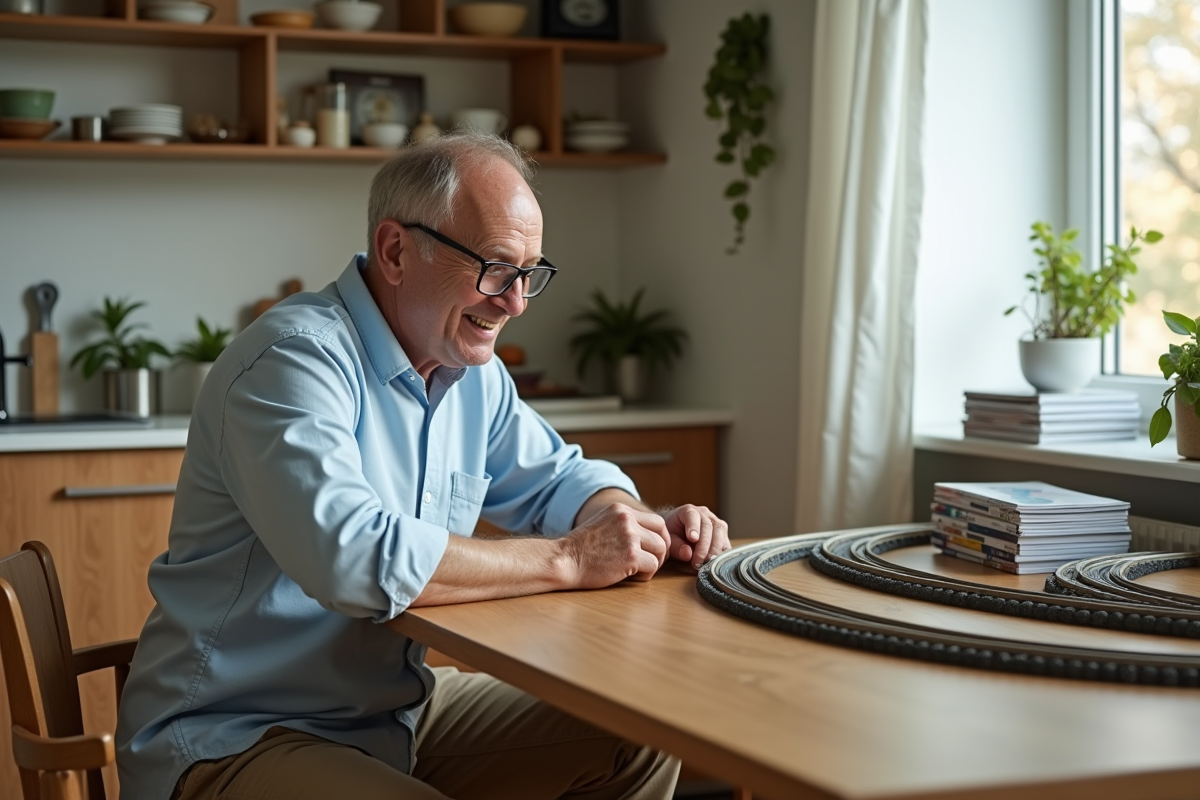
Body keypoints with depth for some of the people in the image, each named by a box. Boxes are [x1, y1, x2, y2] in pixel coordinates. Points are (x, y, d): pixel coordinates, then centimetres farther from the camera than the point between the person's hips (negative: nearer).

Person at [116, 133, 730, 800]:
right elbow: (351, 555, -35)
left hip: (400, 710, 9)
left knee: (641, 742, 2)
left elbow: (557, 478, 22)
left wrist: (649, 530, -3)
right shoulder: (294, 361, -21)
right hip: (233, 736, -9)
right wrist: (569, 560, -26)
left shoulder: (474, 374, 8)